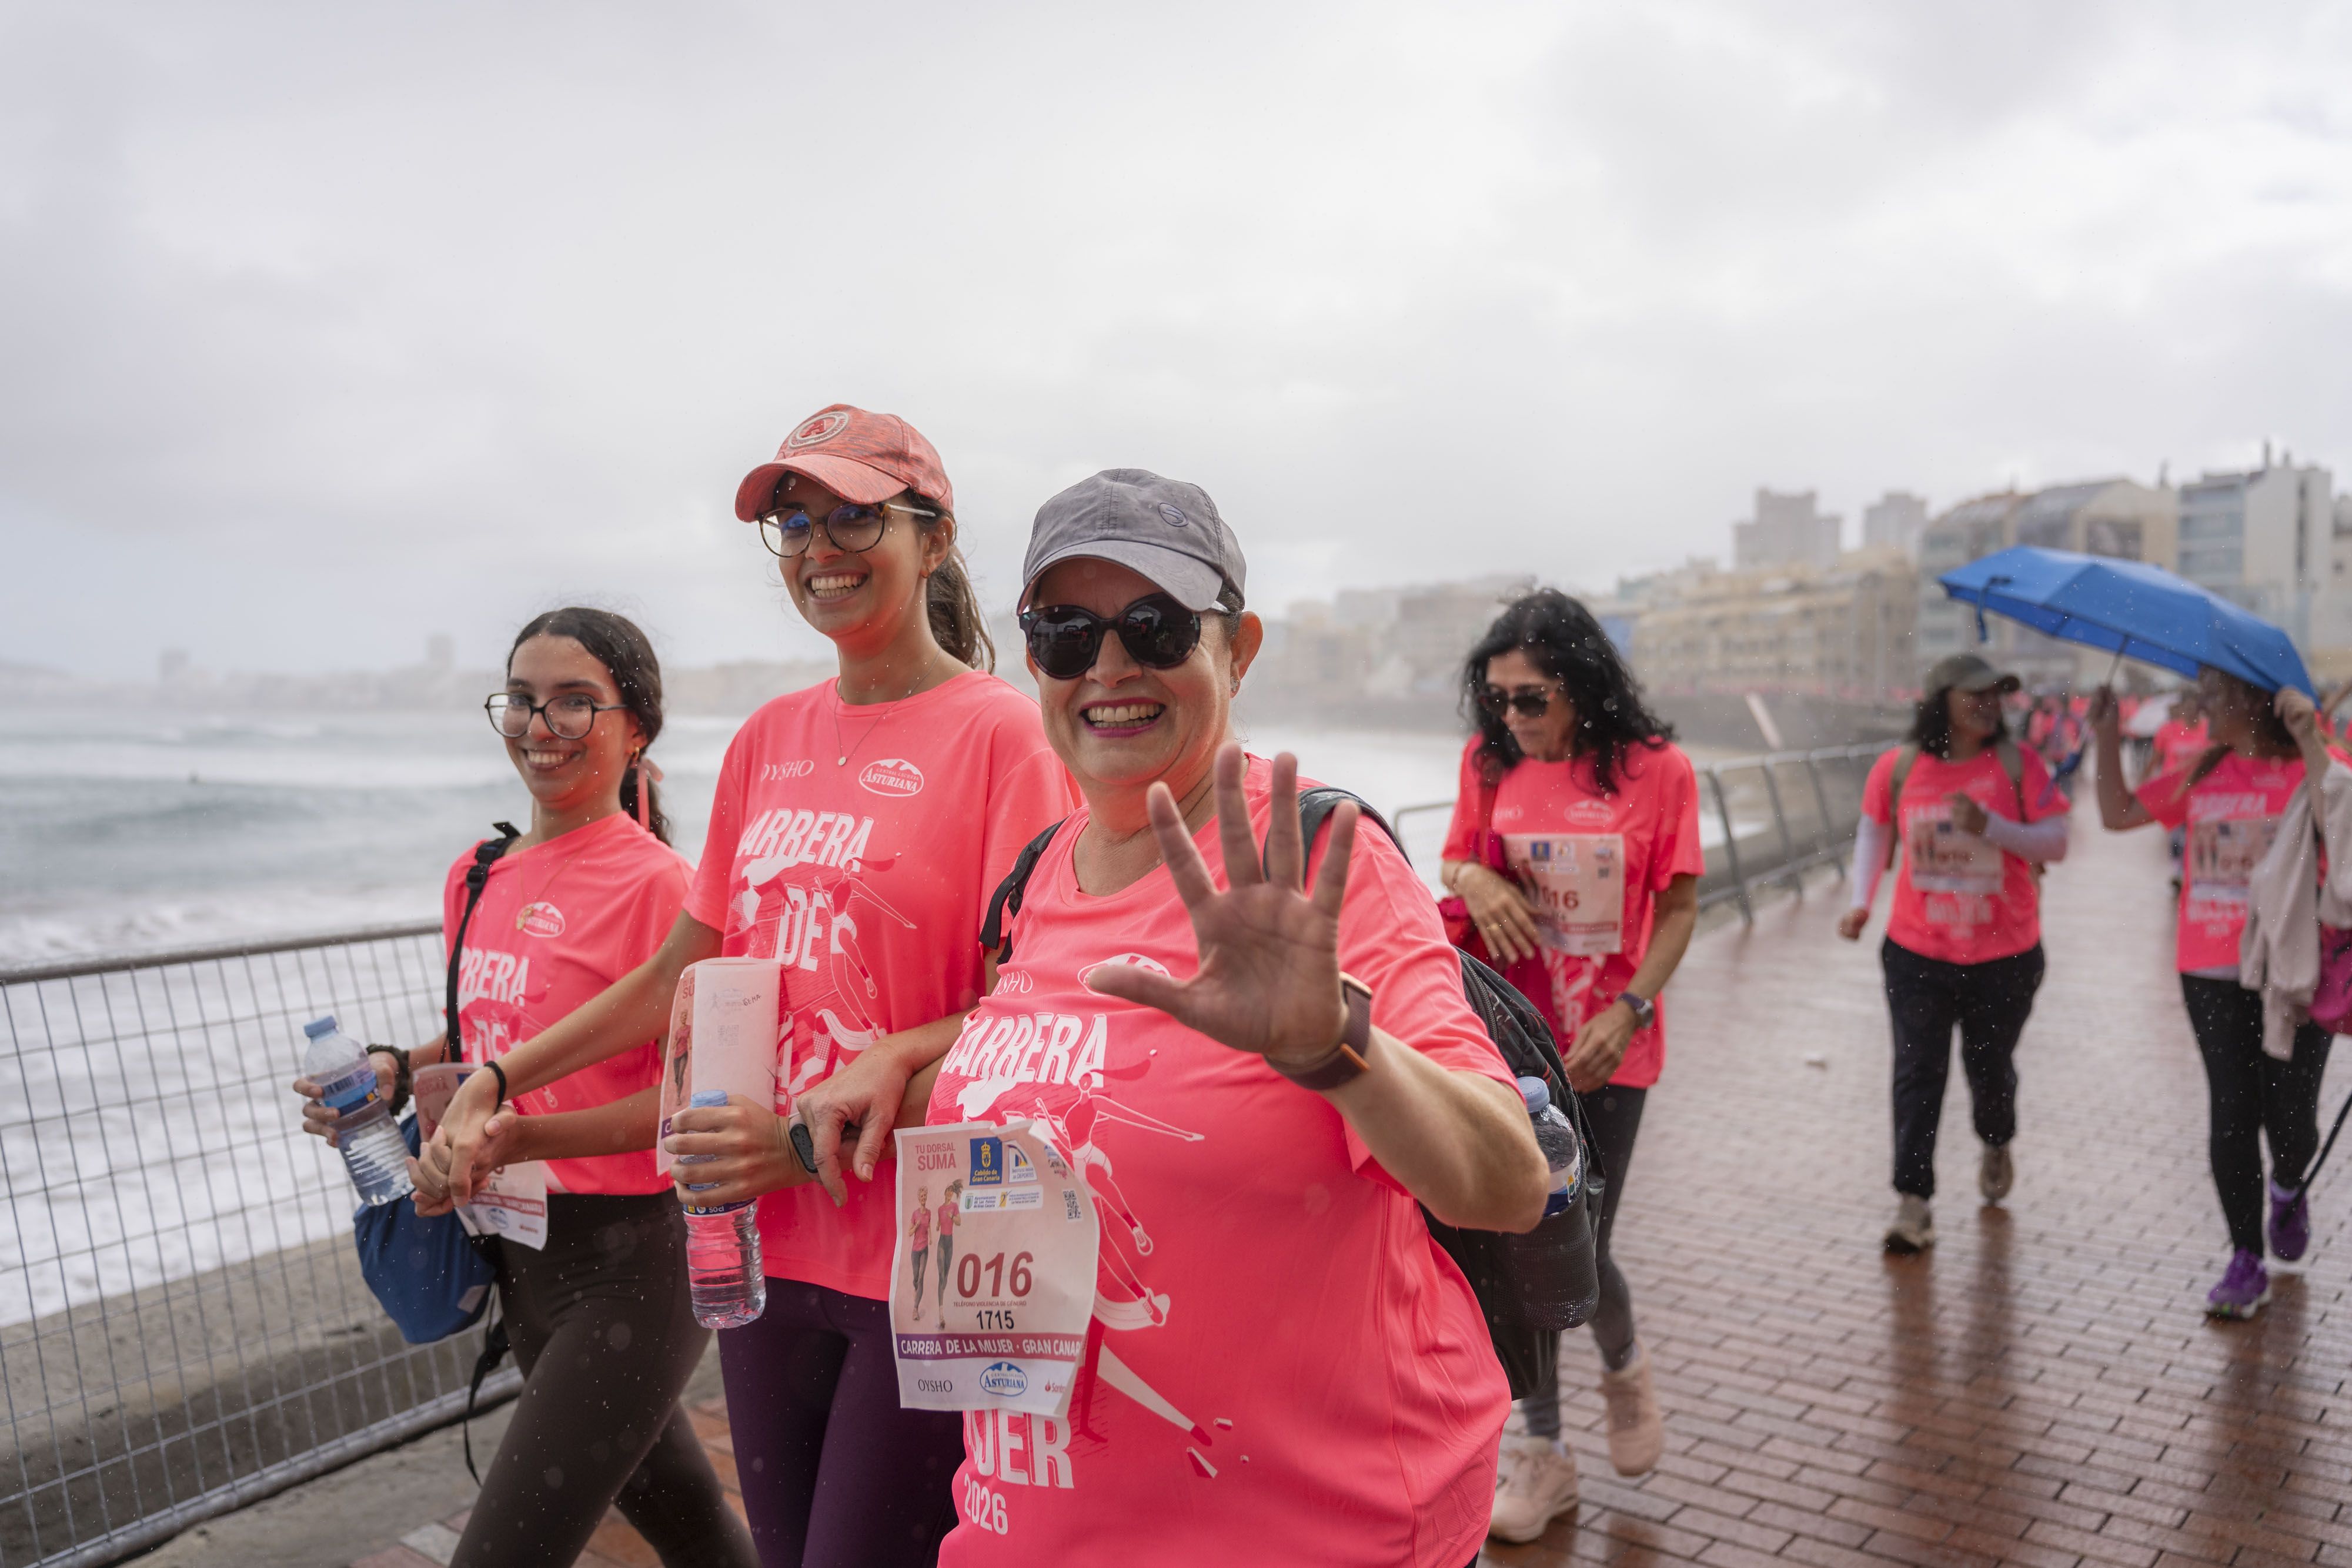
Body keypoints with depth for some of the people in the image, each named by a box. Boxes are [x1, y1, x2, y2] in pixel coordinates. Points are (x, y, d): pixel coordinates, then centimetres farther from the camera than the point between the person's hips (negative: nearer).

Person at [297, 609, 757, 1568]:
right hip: (523, 1258, 8)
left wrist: (518, 1138, -25)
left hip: (631, 1264, -8)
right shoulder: (478, 880, 7)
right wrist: (395, 1072, 1)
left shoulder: (656, 883, -17)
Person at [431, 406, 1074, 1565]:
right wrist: (497, 1082, 11)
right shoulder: (767, 742, 9)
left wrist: (819, 1127, -20)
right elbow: (683, 971, 15)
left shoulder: (999, 733, -11)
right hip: (767, 1243, 6)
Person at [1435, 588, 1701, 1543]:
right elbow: (1453, 861, 12)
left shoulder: (1656, 770, -8)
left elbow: (1678, 910, -5)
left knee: (1580, 1248, 2)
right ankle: (1541, 1449, 26)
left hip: (1607, 1044, -3)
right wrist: (1471, 877, -12)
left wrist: (1627, 1011, -18)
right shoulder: (1490, 761, 1)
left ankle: (1624, 1367, 39)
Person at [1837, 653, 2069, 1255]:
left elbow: (2056, 844, -7)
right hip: (1917, 954, 0)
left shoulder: (2018, 763, -5)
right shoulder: (1900, 766, -2)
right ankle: (1913, 1201, 1)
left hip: (2005, 955, 0)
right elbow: (1873, 831, 12)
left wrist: (1990, 826, -23)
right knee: (1917, 1072, -3)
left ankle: (1996, 1144, 47)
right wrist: (1861, 901, 1)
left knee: (1989, 1067, 14)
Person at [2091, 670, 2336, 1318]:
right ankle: (2247, 1262, 13)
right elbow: (2120, 814, 12)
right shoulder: (2200, 774, 8)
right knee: (2230, 1114, 4)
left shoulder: (2304, 769, -7)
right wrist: (2108, 741, 4)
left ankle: (2289, 1191, 42)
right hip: (2211, 974, 4)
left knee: (2290, 1117, 5)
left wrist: (2308, 738, -30)